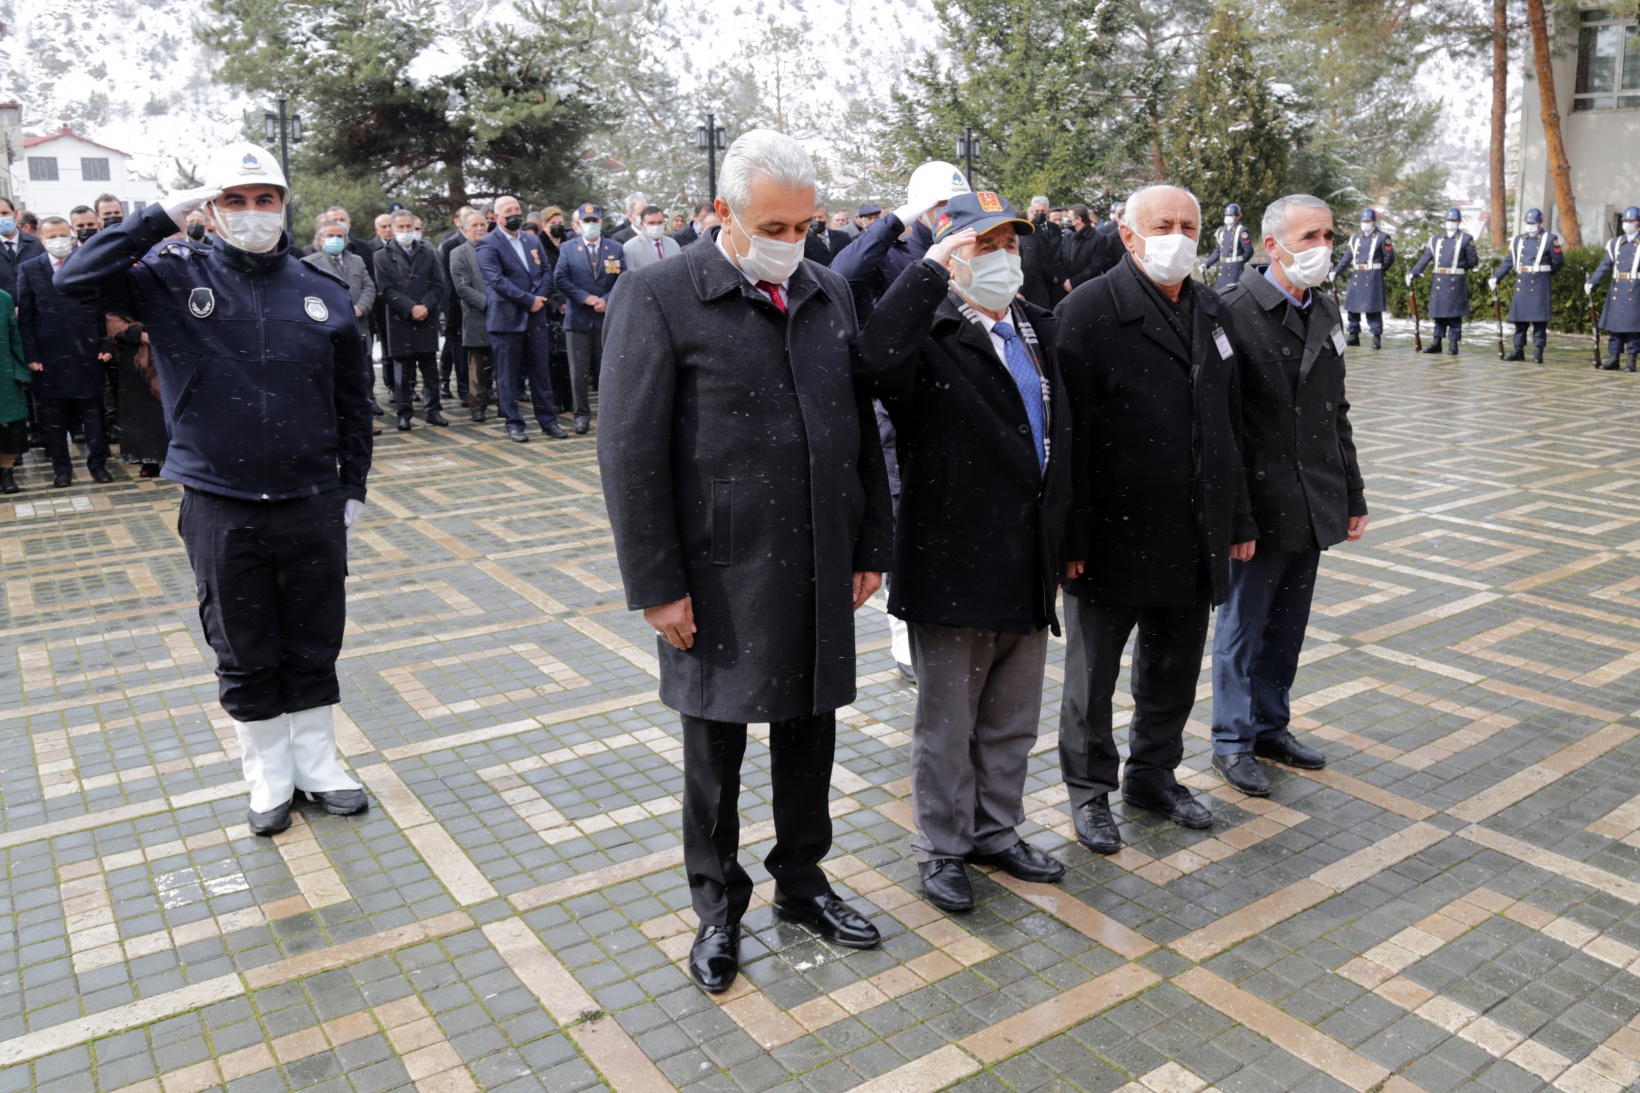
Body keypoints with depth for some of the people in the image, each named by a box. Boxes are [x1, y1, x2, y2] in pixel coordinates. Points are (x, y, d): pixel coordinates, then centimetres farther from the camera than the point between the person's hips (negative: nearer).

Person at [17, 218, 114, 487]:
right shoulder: (28, 270, 5)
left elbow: (103, 310, 4)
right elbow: (25, 317, 3)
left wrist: (105, 346, -4)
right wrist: (30, 355, -5)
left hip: (88, 355, 0)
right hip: (49, 357, 0)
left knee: (94, 414, 6)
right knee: (53, 418, 6)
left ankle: (98, 464, 17)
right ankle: (61, 469, 16)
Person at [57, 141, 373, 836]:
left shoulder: (322, 293, 2)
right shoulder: (175, 280, -1)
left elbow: (354, 400, 8)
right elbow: (77, 280, -17)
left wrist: (353, 488, 7)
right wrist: (163, 215, -16)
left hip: (313, 505, 1)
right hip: (220, 510, -1)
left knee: (313, 647, 13)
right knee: (244, 657, 11)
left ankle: (317, 764, 30)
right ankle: (269, 777, 29)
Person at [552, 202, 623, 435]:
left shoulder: (616, 249, 7)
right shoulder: (568, 248, 5)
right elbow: (559, 279, -4)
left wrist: (607, 300, -13)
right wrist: (586, 298, -12)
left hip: (607, 317, 0)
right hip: (578, 318, 0)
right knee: (579, 372, 2)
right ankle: (582, 414, 11)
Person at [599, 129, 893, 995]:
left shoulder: (829, 293, 7)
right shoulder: (659, 297, -10)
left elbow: (860, 427, 11)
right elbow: (631, 453, -11)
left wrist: (870, 546, 9)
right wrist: (658, 585, -13)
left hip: (820, 568, 5)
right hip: (722, 574, -4)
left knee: (809, 732, 17)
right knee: (715, 752, 11)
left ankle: (801, 882, 39)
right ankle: (717, 908, 32)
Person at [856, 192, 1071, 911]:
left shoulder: (1038, 329, 11)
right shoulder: (932, 339, -13)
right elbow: (878, 358, -39)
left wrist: (1063, 541, 17)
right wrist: (932, 269, -28)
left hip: (1029, 570, 7)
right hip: (953, 568, -7)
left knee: (1012, 721, 20)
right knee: (947, 724, 10)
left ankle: (995, 832, 39)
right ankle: (942, 848, 28)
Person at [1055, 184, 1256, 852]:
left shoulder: (1212, 311, 11)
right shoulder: (1090, 311, -11)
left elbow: (1229, 423, 16)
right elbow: (1069, 432, -15)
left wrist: (1238, 518, 15)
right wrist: (1073, 536, -17)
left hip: (1194, 538, 6)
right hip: (1115, 536, -6)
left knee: (1174, 670, 18)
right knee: (1094, 673, 10)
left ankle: (1153, 774, 38)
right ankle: (1089, 790, 28)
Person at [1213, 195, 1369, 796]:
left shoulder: (1327, 311, 11)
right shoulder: (1236, 310, -13)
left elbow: (1337, 412, 17)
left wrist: (1353, 495, 16)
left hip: (1313, 505, 7)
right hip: (1259, 502, -7)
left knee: (1288, 625, 17)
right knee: (1242, 624, 7)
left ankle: (1271, 726, 33)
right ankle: (1233, 741, 21)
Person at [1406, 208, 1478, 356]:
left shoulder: (1466, 239, 2)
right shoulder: (1436, 239, 11)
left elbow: (1473, 261, 4)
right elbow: (1425, 259, 4)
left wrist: (1458, 267, 8)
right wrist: (1413, 273, -5)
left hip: (1456, 282, -3)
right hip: (1439, 281, 3)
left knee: (1454, 314, 0)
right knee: (1439, 312, 8)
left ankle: (1453, 344, 6)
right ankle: (1436, 342, 14)